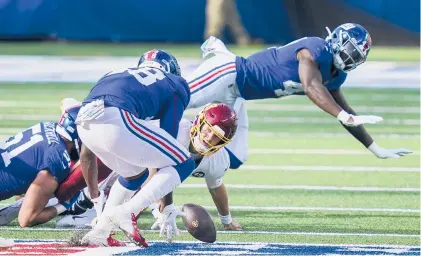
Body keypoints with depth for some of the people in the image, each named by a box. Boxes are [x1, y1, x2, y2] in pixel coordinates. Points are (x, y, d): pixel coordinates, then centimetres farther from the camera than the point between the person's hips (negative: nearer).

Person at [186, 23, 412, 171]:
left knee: (234, 159, 4)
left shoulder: (335, 76, 6)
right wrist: (344, 116, -52)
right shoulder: (315, 50, -23)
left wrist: (377, 150, 15)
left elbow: (345, 111, 16)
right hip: (228, 73, -9)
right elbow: (311, 86, -40)